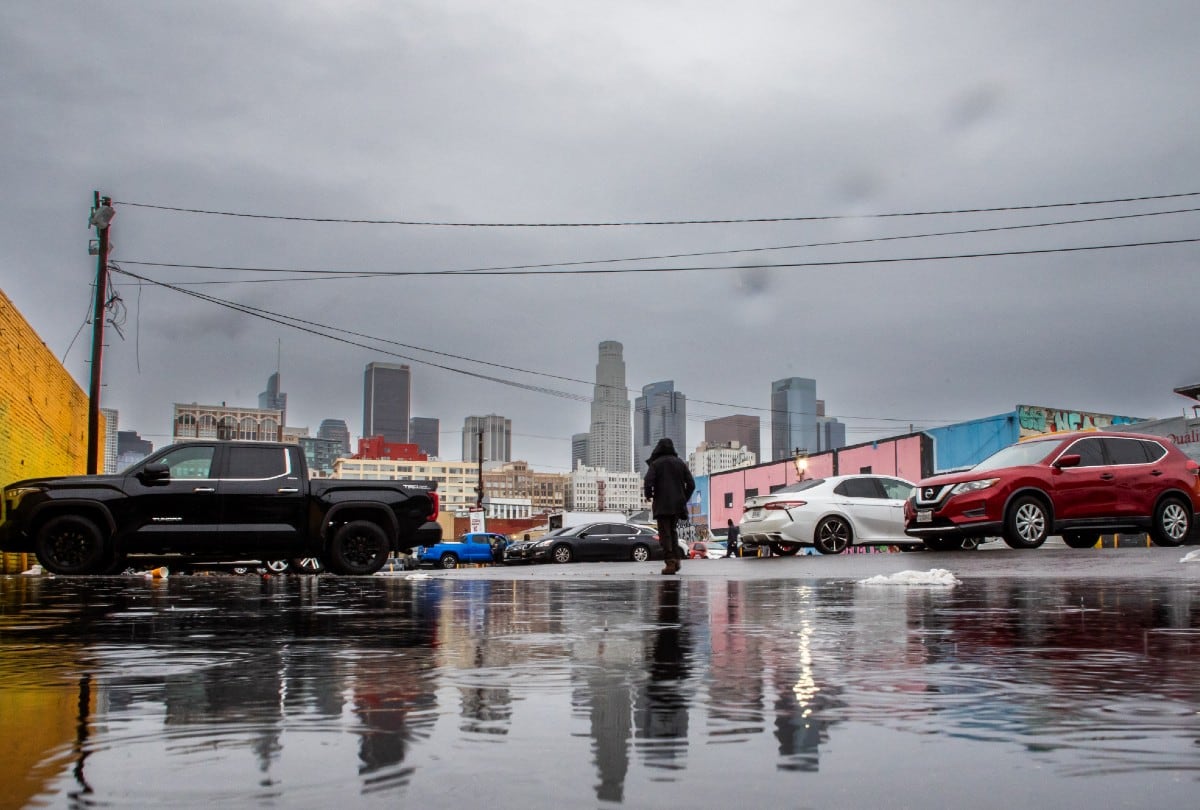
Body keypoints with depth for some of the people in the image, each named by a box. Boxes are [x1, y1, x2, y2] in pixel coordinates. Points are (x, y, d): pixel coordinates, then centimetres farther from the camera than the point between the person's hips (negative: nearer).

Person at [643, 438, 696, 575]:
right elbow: (691, 484, 3)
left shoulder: (655, 464, -6)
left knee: (665, 533, 0)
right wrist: (684, 499, 15)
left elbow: (648, 482, -17)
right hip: (677, 504, 4)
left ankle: (670, 562, -10)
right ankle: (676, 559, 11)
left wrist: (648, 495, 2)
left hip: (662, 504, -4)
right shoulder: (680, 463, 6)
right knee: (673, 530, 20)